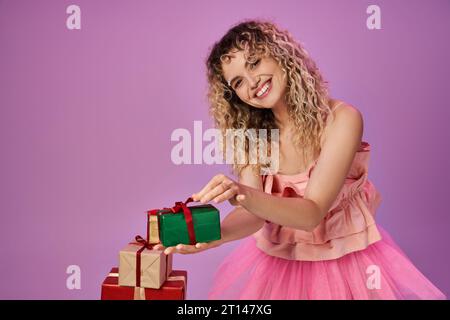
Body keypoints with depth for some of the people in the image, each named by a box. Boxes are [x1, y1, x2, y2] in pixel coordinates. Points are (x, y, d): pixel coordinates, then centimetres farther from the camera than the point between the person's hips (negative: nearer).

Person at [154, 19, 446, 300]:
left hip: (344, 260, -3)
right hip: (276, 262, 4)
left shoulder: (342, 119, -21)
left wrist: (246, 195, -45)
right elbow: (252, 215, -18)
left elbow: (312, 213, -28)